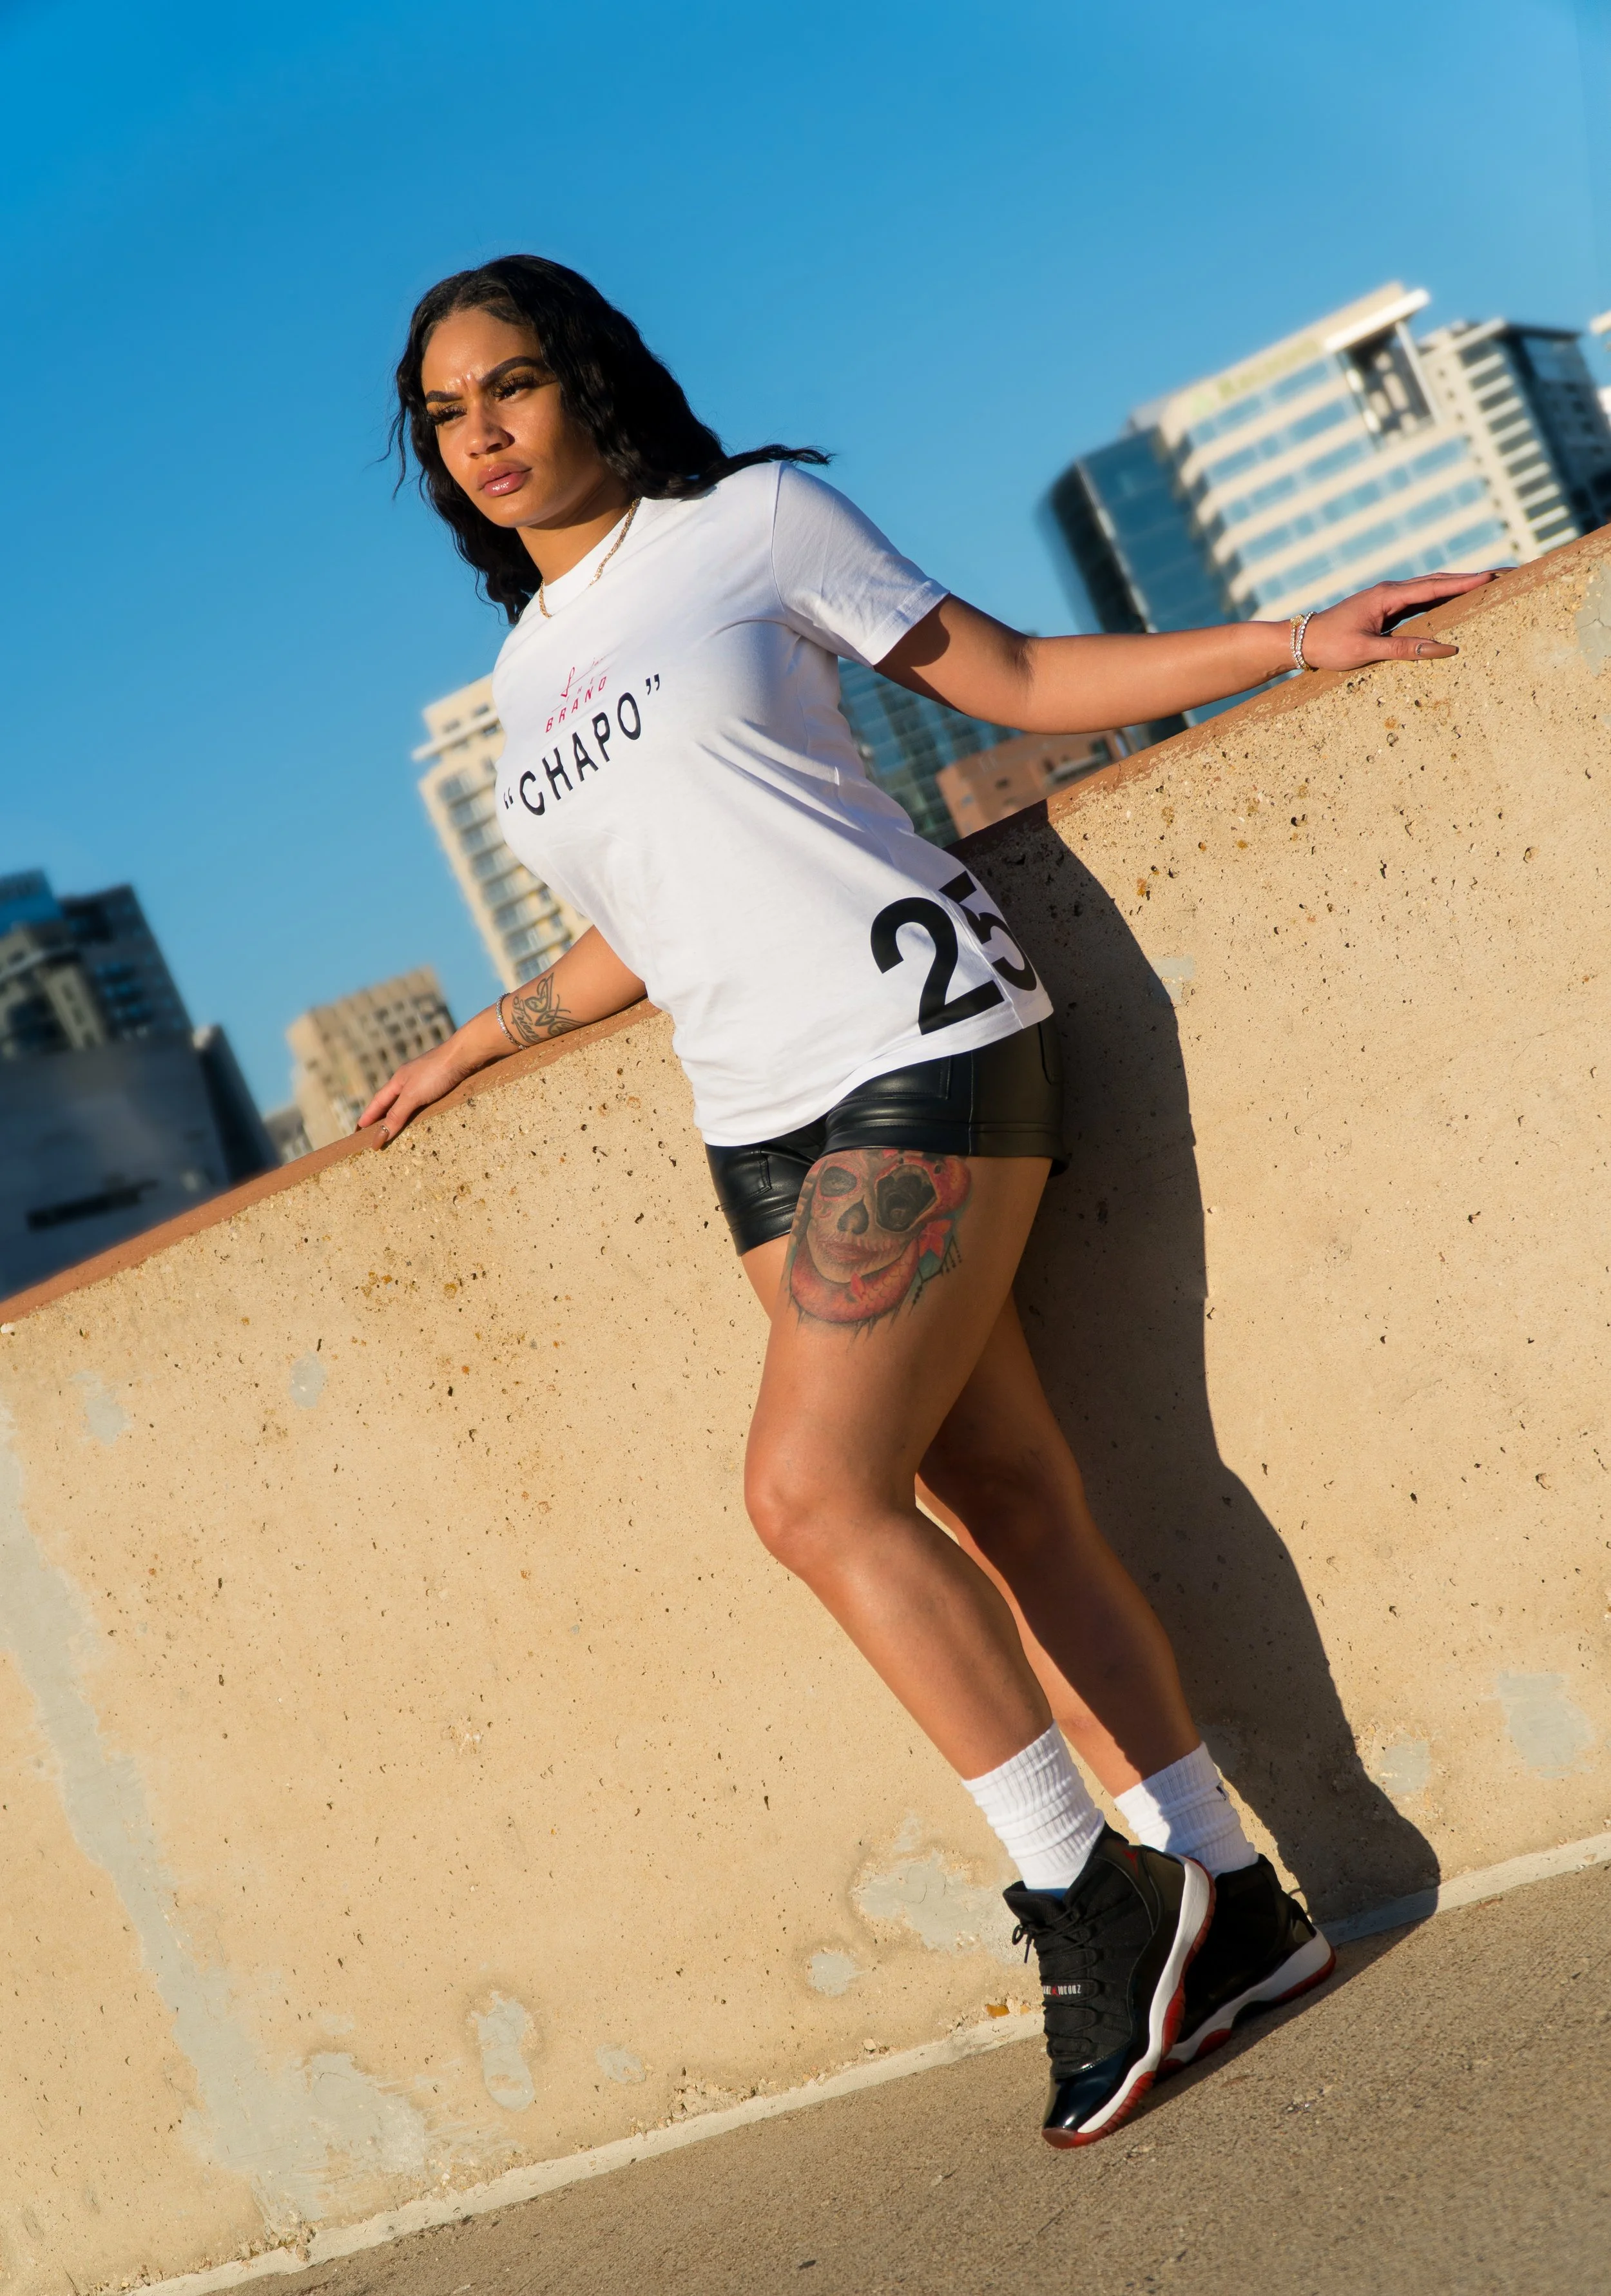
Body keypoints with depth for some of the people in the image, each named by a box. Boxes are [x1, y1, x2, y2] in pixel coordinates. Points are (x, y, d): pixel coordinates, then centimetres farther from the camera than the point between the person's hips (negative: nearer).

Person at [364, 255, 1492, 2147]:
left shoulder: (749, 519, 4)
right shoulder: (525, 674, 18)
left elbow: (1020, 680, 6)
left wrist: (1293, 640, 0)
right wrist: (465, 1049, 33)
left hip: (915, 1037, -5)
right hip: (758, 1125, 5)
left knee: (814, 1488, -19)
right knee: (999, 1510, 1)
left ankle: (1086, 1896, -5)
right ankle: (1223, 1909, 10)